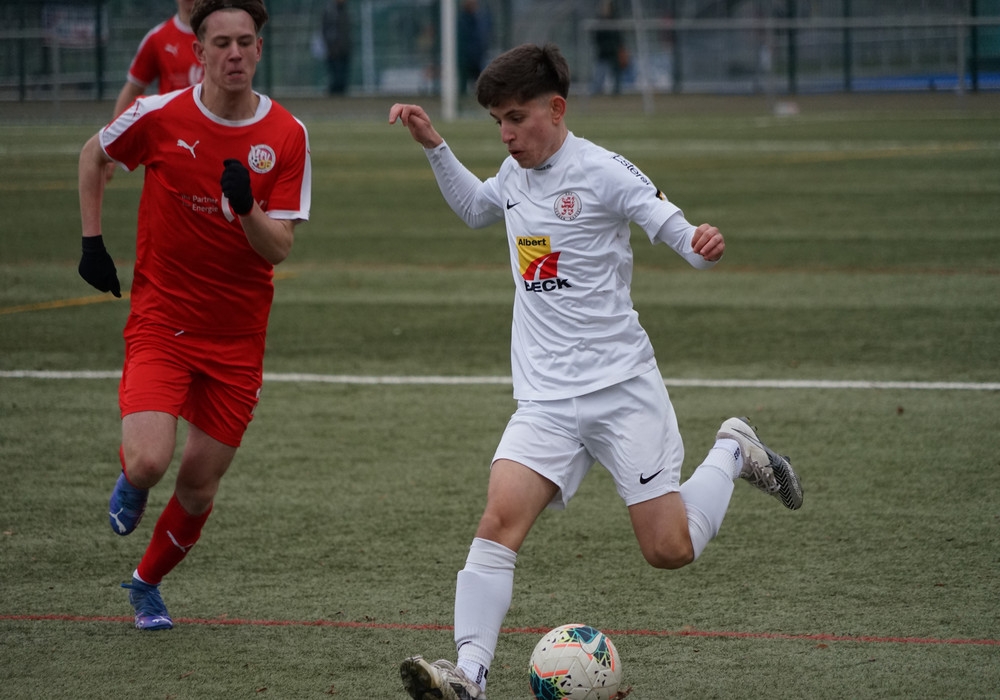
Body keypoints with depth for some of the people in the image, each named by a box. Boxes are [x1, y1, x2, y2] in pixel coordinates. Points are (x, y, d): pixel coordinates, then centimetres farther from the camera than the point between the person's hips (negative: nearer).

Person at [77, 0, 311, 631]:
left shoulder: (286, 137, -7)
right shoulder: (161, 117, -9)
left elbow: (279, 249, -9)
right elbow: (94, 155, 11)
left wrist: (246, 207, -28)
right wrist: (92, 241, 7)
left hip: (238, 335, 2)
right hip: (161, 319, -2)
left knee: (200, 485, 7)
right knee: (149, 463, -21)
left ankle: (148, 583, 35)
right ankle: (131, 483, 18)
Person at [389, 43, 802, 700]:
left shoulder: (601, 171, -9)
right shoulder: (514, 175, 11)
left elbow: (678, 230, -13)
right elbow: (475, 208, 35)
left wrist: (703, 244, -35)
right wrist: (435, 147, 23)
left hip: (622, 386, -5)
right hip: (546, 398, 5)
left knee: (669, 549, -4)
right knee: (501, 517, -18)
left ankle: (733, 454, 24)